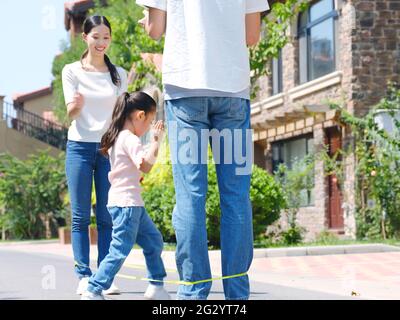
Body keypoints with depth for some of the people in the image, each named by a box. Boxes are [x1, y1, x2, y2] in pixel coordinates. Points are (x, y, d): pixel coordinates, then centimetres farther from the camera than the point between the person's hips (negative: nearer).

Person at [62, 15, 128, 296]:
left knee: (107, 216, -1)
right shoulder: (72, 71, 4)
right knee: (81, 216, -2)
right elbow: (71, 113, -4)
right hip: (80, 146, -1)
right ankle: (84, 275, -1)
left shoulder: (119, 74, 10)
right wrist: (76, 104, -27)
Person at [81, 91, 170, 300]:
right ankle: (93, 291, -8)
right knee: (120, 250, -10)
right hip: (126, 203, -11)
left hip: (133, 204, 11)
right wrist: (156, 141, -19)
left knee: (154, 241, 16)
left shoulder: (119, 138, 15)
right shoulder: (130, 139, -16)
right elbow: (145, 165, -23)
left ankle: (156, 287, 21)